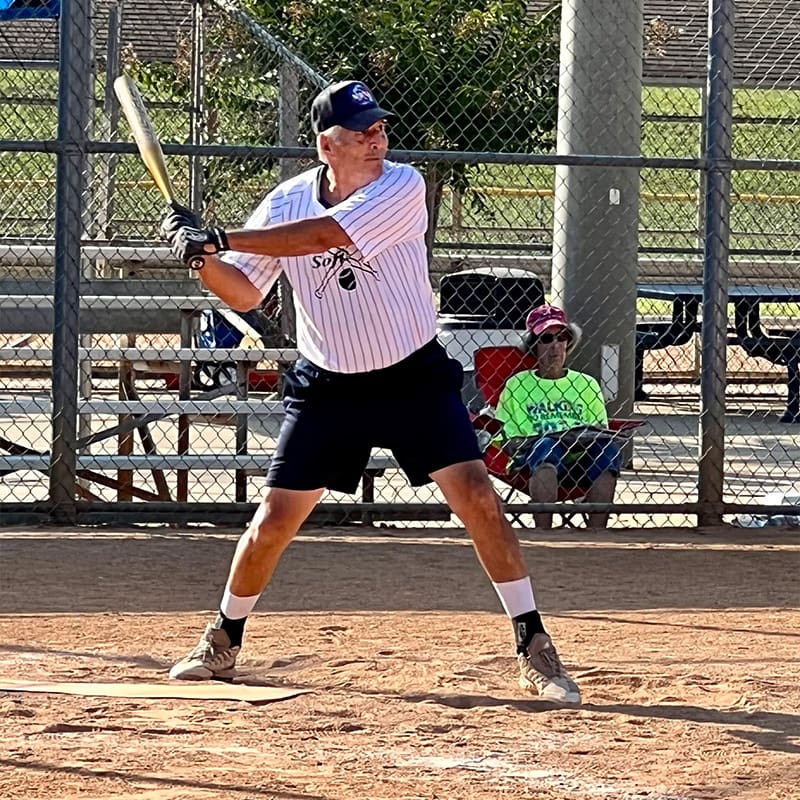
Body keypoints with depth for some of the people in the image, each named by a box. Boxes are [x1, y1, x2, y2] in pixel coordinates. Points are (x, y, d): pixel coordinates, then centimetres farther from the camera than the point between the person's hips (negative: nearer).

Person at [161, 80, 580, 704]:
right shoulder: (286, 203, -5)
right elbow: (244, 294, -1)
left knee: (478, 498, -13)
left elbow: (324, 237, -30)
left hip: (415, 377, -2)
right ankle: (223, 643, 25)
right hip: (327, 387, 2)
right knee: (274, 521, 2)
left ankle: (535, 651, -6)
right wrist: (203, 257, -22)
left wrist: (219, 238, -31)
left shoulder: (402, 186, -17)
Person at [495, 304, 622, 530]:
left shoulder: (587, 385, 25)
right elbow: (506, 438, 12)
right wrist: (524, 444, -10)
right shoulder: (517, 385, 19)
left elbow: (602, 430, 20)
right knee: (546, 445, -38)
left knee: (608, 450, -31)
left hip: (582, 459, 2)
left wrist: (592, 437, -4)